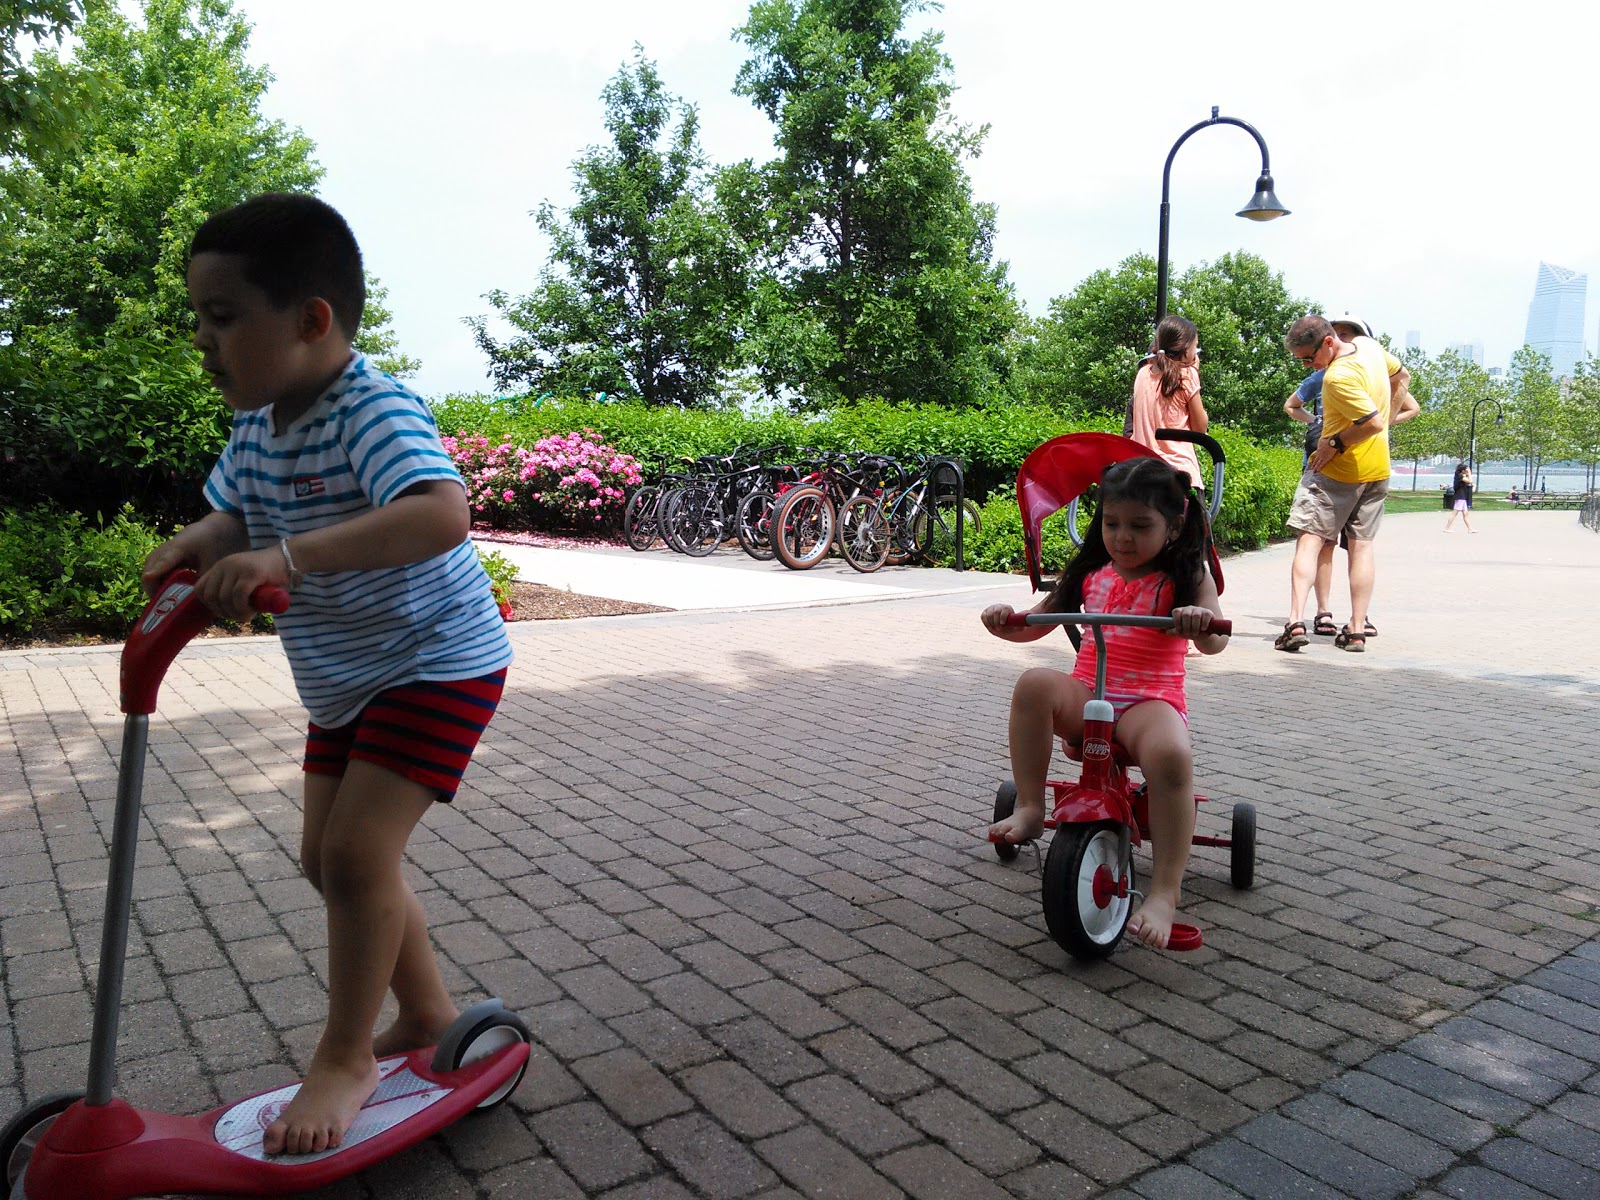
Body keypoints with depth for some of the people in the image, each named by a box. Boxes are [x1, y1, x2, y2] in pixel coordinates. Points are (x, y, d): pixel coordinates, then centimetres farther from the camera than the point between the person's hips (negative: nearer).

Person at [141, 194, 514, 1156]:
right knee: (331, 859, 14)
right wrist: (198, 545, -8)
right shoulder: (256, 427, 0)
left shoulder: (373, 412, -26)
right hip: (346, 679, 10)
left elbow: (442, 514, -44)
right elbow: (240, 516, 15)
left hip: (437, 664, -9)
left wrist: (286, 556, -50)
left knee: (358, 852, -14)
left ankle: (345, 1061, 8)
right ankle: (429, 1012, 33)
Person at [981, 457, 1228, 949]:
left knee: (1171, 756, -37)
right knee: (1036, 683, -30)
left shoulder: (1185, 578, 4)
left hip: (1151, 700, -3)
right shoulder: (1090, 574, 14)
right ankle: (1029, 808, -21)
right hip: (1085, 697, 3)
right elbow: (1034, 624, 17)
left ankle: (1165, 890, -26)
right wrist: (1004, 619, -6)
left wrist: (1201, 623, -35)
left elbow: (1215, 641, -10)